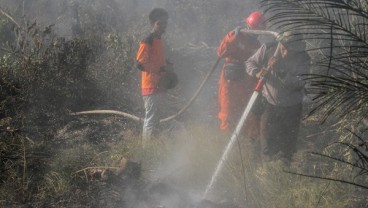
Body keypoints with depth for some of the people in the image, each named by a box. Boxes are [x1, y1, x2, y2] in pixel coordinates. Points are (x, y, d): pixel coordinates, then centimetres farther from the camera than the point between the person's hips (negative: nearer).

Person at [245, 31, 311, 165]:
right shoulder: (268, 49, -12)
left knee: (288, 144, 12)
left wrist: (280, 72, -36)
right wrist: (257, 72, -27)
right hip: (270, 104, 1)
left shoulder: (303, 59, -16)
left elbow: (299, 83, -25)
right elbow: (250, 62, -4)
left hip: (291, 108, -1)